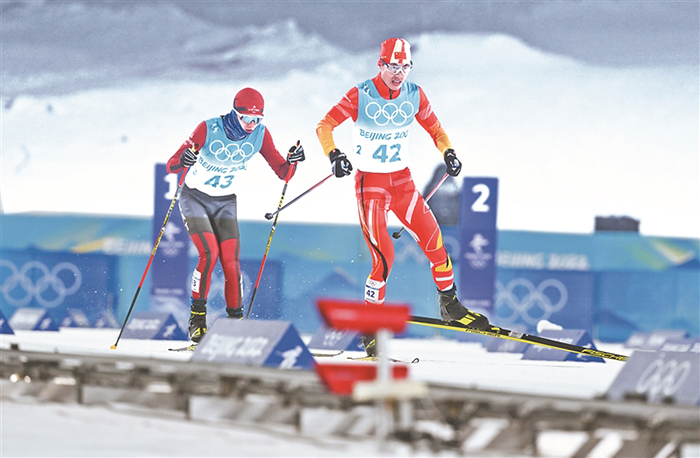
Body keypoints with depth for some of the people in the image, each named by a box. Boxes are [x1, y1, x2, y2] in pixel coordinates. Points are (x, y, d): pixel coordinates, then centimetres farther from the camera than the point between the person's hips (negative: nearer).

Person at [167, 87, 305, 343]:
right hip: (195, 198, -3)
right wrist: (183, 161, -48)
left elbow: (282, 172, -9)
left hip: (225, 203, 3)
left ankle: (236, 321, 1)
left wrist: (292, 161, -31)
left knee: (231, 262, -10)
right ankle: (197, 315, -8)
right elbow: (171, 166, -25)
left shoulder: (260, 134, -11)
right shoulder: (209, 129, -23)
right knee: (209, 253, -21)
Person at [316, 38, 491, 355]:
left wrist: (447, 152, -4)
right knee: (383, 257, -13)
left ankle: (450, 304, 14)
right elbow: (325, 126, -9)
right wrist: (334, 155, -26)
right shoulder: (360, 96, -13)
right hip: (369, 183, -4)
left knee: (432, 239, -6)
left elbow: (433, 127, 13)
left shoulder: (414, 95, -1)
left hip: (402, 180, 4)